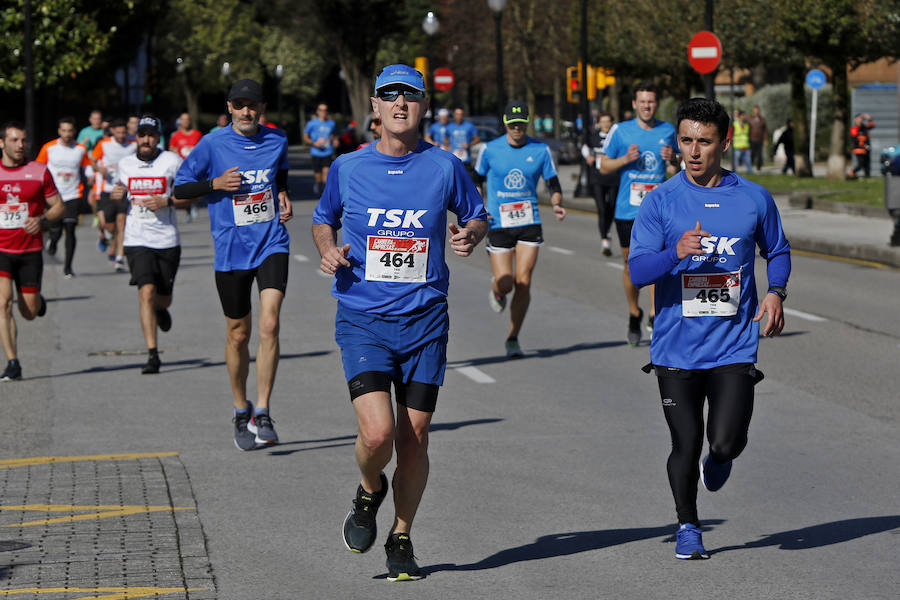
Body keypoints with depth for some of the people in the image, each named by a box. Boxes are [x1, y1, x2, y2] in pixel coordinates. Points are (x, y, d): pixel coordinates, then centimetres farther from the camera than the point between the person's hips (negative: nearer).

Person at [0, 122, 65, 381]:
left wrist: (42, 219, -13)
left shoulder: (40, 171, 1)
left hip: (30, 250, 0)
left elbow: (59, 206, 5)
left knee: (29, 312, 5)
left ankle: (37, 300, 43)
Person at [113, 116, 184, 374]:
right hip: (137, 240, 1)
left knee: (163, 298, 11)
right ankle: (152, 354, -15)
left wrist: (166, 201, -16)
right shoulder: (126, 164, 7)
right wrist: (117, 194, 1)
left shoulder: (172, 162, -4)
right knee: (147, 292, -16)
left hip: (167, 240, -1)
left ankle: (161, 310, 52)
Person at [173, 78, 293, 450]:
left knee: (270, 323, -17)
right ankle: (241, 412, 28)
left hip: (272, 244, 1)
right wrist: (215, 184, -14)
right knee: (238, 335, 8)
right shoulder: (213, 145, -3)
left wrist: (283, 197, 7)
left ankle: (262, 414, -13)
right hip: (231, 250, -1)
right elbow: (179, 190, 1)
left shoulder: (277, 140, 5)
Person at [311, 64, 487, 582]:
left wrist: (469, 235, -8)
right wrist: (329, 250, -3)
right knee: (378, 432, -18)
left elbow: (478, 215, 15)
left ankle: (402, 538, 24)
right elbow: (323, 219, 18)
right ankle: (370, 491, 17)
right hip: (363, 320, -1)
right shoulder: (348, 168, 2)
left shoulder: (445, 167, 1)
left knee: (415, 437, 4)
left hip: (424, 320, 1)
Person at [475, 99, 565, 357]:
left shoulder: (540, 150, 2)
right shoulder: (490, 150, -1)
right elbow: (477, 181, 11)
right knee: (506, 283, -7)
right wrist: (481, 209, -3)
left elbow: (554, 185, 8)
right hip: (499, 225, -1)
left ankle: (513, 338, 5)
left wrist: (557, 204, -13)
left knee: (523, 282, -8)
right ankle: (496, 290, 33)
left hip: (529, 223, 1)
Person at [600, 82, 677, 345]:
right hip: (627, 209, 0)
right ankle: (634, 314, 28)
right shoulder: (620, 131, 2)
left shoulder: (668, 131, 7)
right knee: (631, 264, 8)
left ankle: (654, 316, -18)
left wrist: (671, 160, -5)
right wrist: (625, 160, -13)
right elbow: (604, 167, 6)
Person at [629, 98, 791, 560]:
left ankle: (718, 460, 26)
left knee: (725, 442, -12)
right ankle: (688, 528, 26)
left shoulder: (754, 199, 3)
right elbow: (638, 271, -8)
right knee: (685, 444, 3)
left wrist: (775, 292, 0)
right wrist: (676, 253, -27)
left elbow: (777, 251, 19)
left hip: (733, 344, 0)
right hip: (677, 346, 0)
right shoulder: (660, 201, -2)